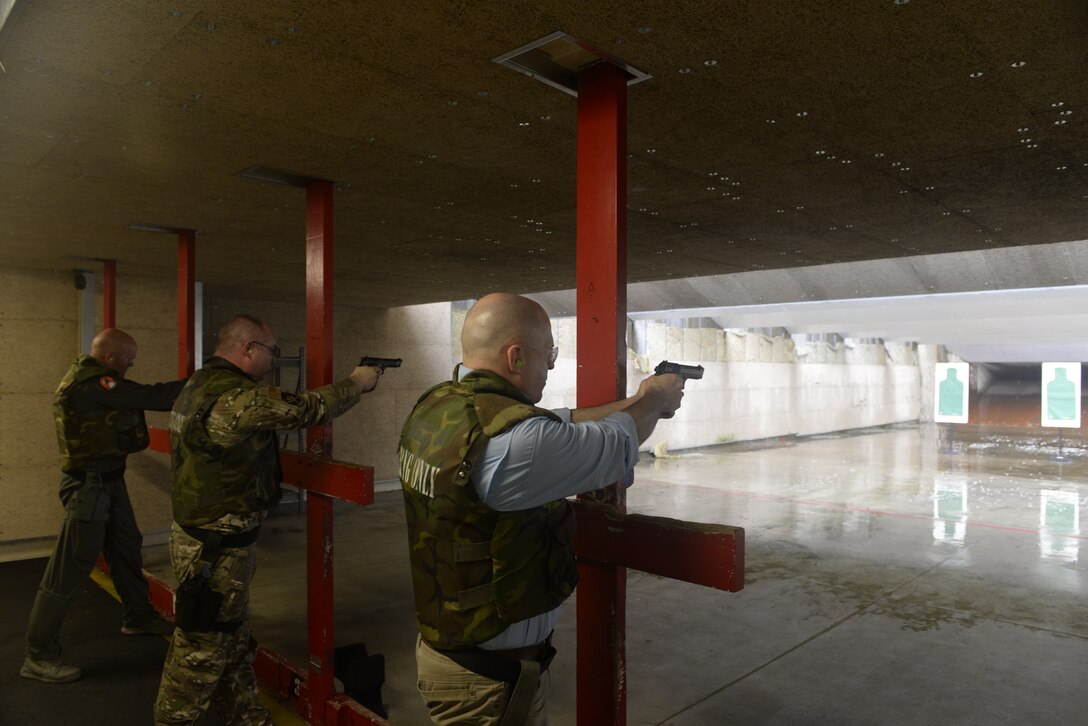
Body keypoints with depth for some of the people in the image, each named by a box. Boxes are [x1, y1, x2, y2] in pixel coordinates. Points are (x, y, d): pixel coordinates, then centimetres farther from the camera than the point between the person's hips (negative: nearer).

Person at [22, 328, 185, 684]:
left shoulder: (91, 376, 8)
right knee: (69, 568, -2)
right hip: (89, 484, -10)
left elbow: (140, 399, 6)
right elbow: (150, 396, -28)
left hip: (108, 478, 10)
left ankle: (138, 617, 37)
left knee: (127, 550, 20)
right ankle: (39, 656, 10)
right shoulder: (90, 384, -23)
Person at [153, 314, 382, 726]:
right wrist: (357, 383, -5)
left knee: (234, 642, 21)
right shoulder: (236, 396, -25)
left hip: (202, 537, 10)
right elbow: (305, 410, -20)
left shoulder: (201, 385, 7)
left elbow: (279, 409, 12)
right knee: (202, 650, 6)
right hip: (216, 550, -10)